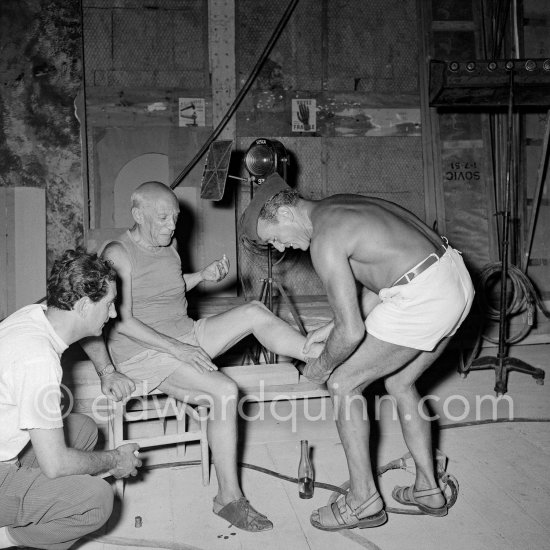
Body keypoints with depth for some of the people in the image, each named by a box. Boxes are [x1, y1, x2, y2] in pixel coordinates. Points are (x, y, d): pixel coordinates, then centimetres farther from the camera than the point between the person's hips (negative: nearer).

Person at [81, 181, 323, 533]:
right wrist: (174, 347, -24)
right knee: (225, 391, -29)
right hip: (144, 354, -7)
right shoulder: (118, 253, -13)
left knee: (255, 313, -15)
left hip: (187, 337, 7)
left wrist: (203, 276, 9)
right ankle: (229, 497, -17)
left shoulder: (169, 245, 11)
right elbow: (122, 321, -19)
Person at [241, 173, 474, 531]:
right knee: (399, 383, 24)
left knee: (343, 384, 3)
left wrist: (322, 367, 6)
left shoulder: (324, 240, -13)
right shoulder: (340, 208, 17)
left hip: (424, 297, -10)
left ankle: (364, 501, 12)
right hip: (454, 278, 10)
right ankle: (428, 490, 32)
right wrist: (332, 328, 21)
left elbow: (352, 331, -14)